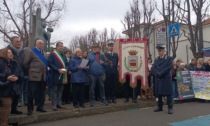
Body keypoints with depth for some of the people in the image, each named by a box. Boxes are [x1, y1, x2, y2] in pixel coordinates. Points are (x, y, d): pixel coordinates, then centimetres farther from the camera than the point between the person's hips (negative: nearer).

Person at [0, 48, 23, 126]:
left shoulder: (14, 63, 12)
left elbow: (21, 74, 9)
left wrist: (17, 78, -12)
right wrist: (6, 78, -29)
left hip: (11, 89, 7)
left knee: (7, 106, 12)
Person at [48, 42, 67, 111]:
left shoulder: (64, 56, 16)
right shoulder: (52, 54, -4)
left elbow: (66, 64, 19)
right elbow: (50, 63, -12)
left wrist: (65, 69, -3)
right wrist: (58, 69, -19)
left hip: (62, 75, 6)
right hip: (55, 75, -6)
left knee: (60, 90, 11)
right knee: (54, 90, -1)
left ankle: (59, 103, 19)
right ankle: (54, 104, 4)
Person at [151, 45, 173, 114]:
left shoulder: (169, 58, 0)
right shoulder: (156, 59, 14)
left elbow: (168, 68, -13)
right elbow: (153, 68, 4)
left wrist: (160, 73, -16)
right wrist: (157, 73, -14)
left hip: (166, 78, -5)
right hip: (158, 79, 5)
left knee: (168, 93, -2)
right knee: (159, 93, 10)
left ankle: (170, 108, 4)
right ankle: (159, 107, 20)